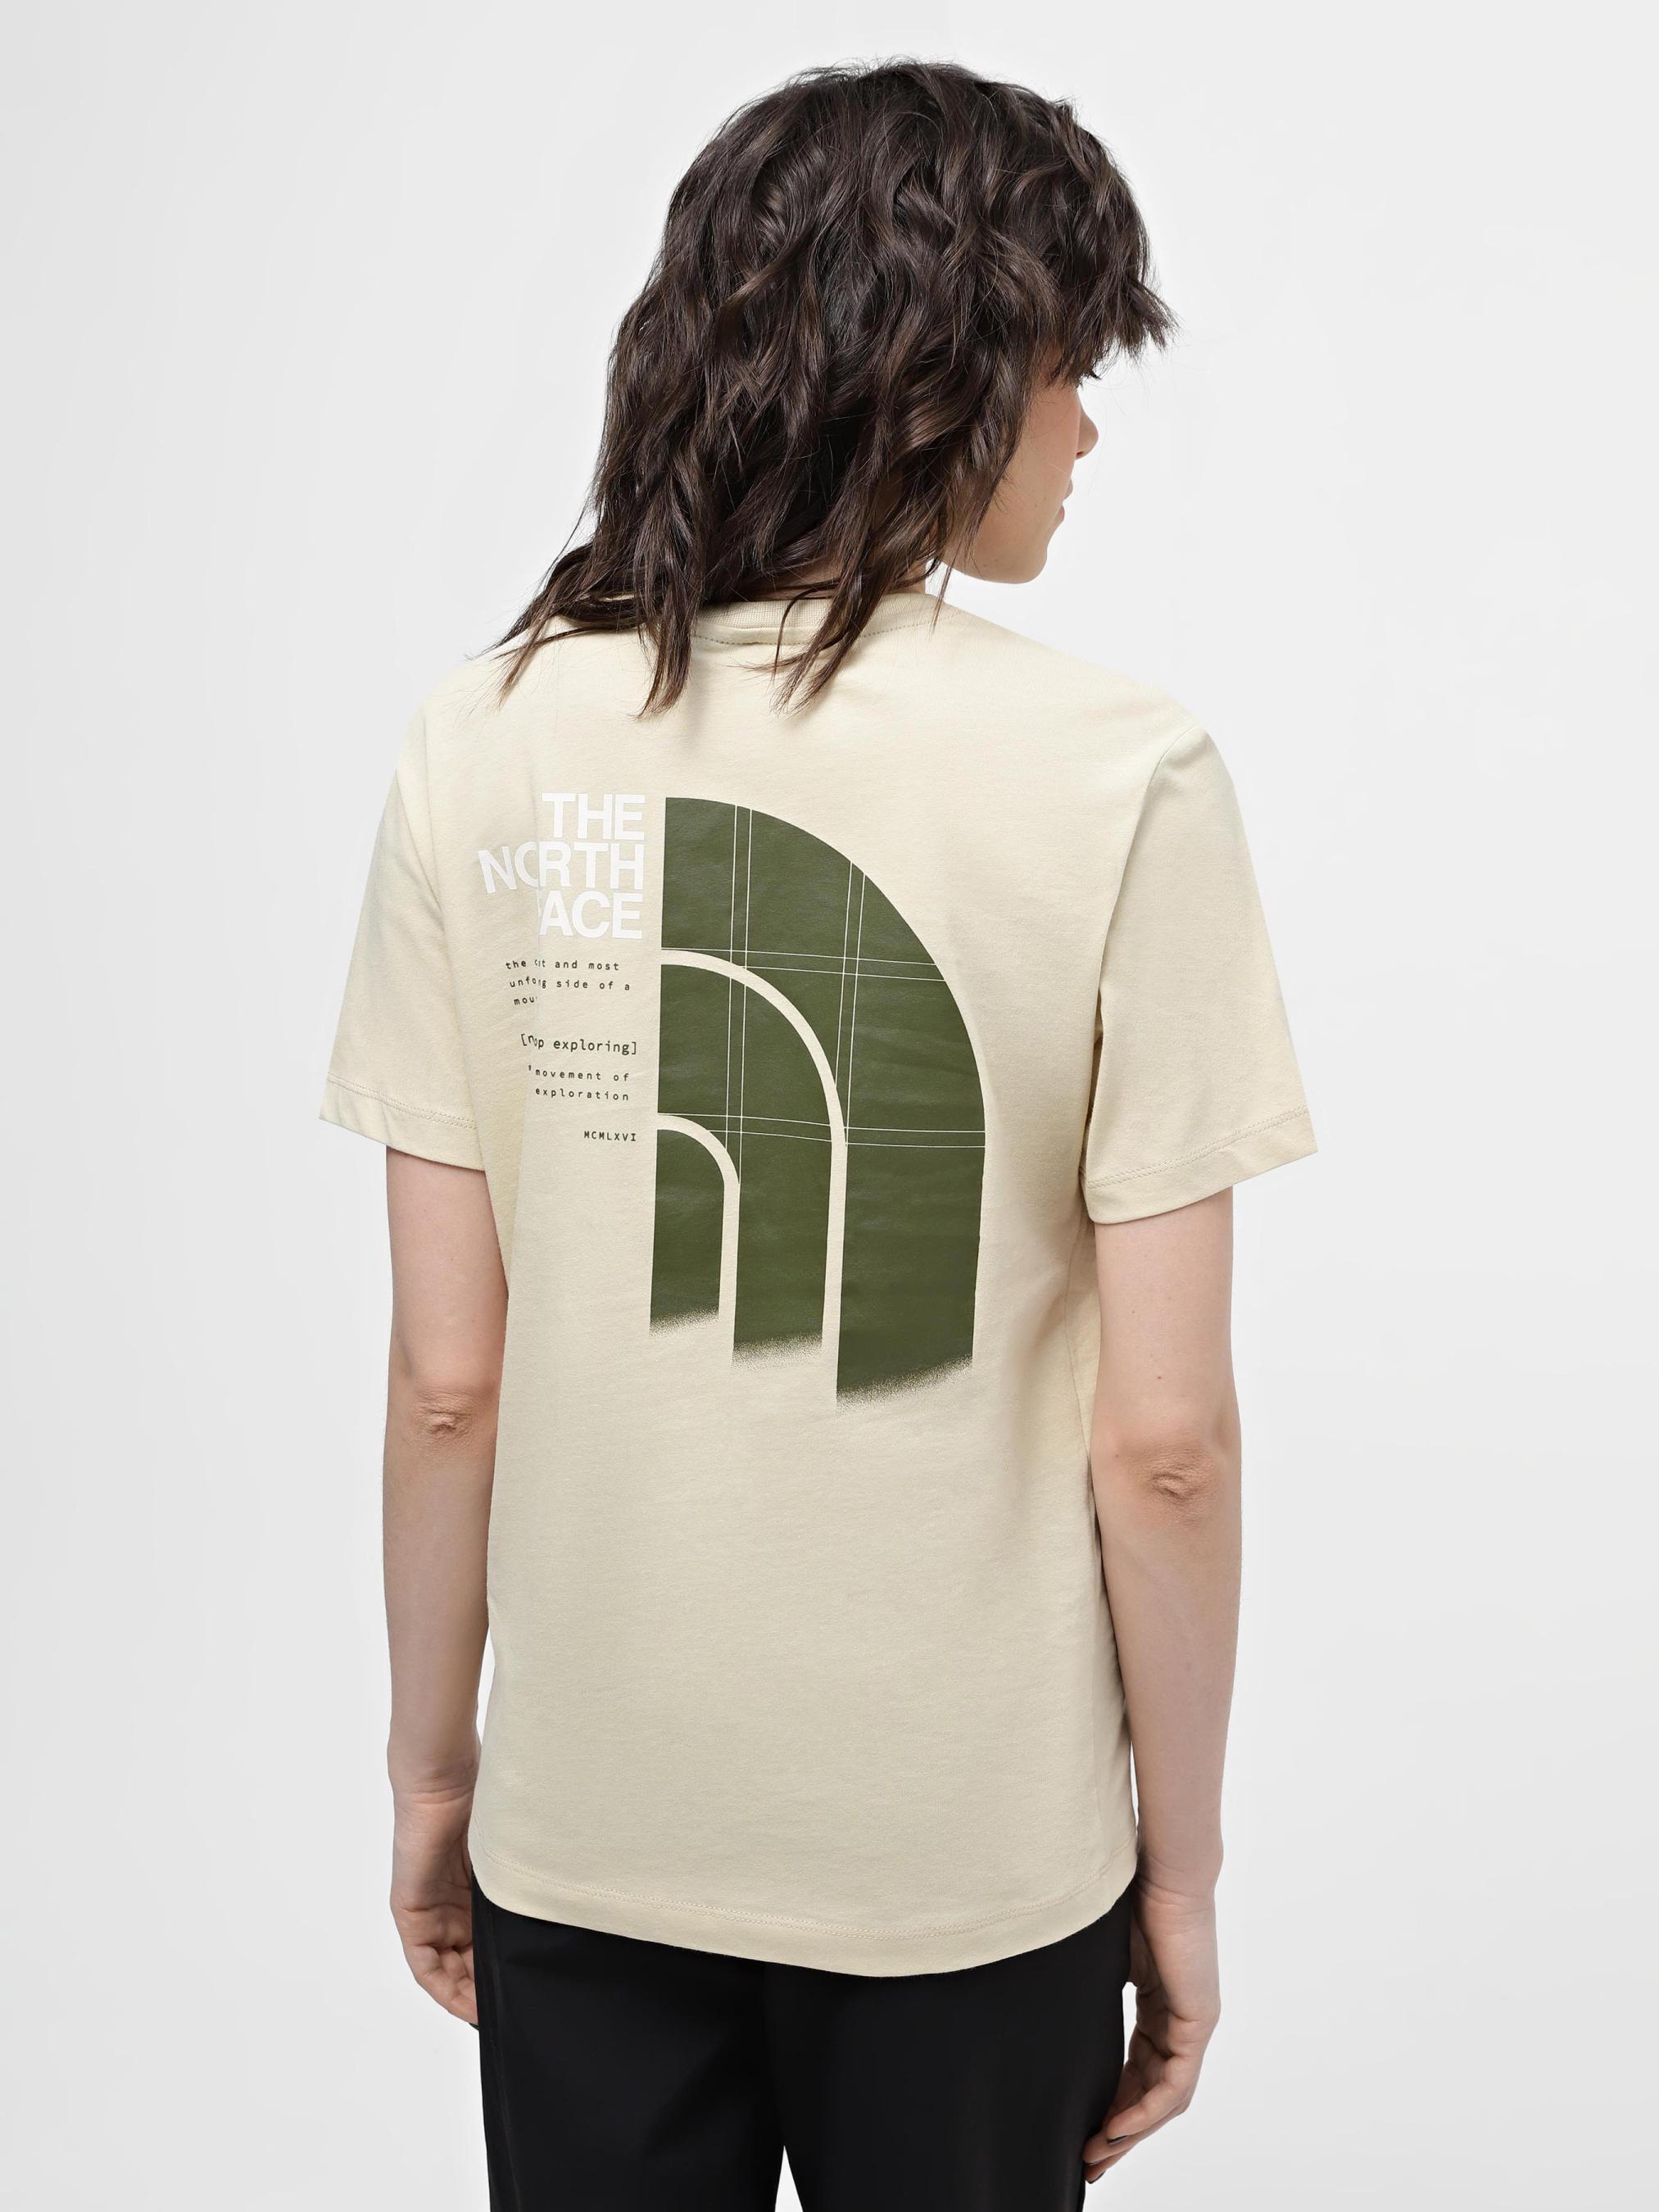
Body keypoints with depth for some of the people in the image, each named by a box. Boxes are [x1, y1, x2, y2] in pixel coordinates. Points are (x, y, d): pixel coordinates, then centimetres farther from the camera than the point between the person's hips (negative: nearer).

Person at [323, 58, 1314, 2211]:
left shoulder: (484, 748, -8)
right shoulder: (1121, 776, -15)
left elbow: (447, 1379, -5)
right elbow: (1163, 1436, -13)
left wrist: (431, 1767, 9)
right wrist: (1183, 1863, 2)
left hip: (584, 1842, 2)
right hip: (970, 1860, -1)